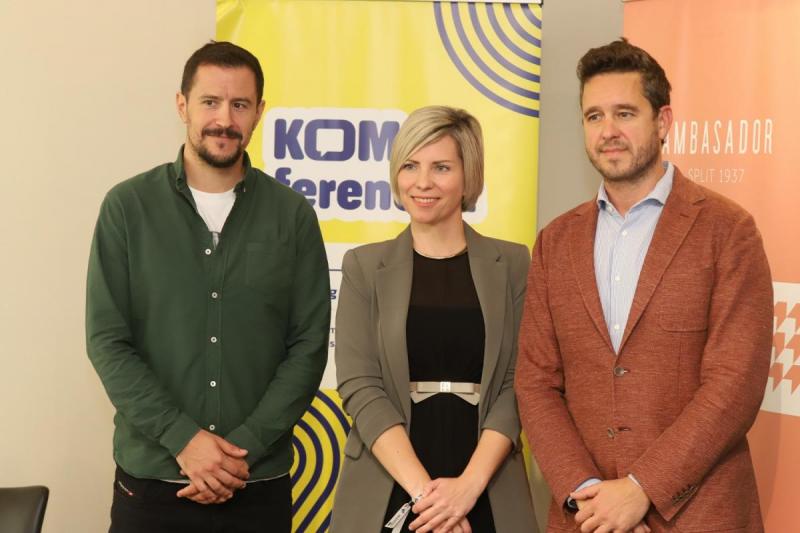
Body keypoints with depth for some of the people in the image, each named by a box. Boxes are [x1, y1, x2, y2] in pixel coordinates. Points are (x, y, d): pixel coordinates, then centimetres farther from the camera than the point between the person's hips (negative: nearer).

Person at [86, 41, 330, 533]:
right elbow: (108, 342, -4)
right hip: (151, 480, -1)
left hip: (261, 484, 1)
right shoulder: (128, 207, -1)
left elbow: (309, 346, -1)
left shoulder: (293, 215, 2)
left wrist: (245, 446, -11)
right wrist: (183, 438, -13)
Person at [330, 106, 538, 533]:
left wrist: (469, 484, -14)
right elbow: (359, 385, -6)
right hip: (386, 492, 0)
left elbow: (517, 383, -3)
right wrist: (422, 488, -16)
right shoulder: (364, 266, 2)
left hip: (488, 495, 0)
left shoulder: (512, 264, 2)